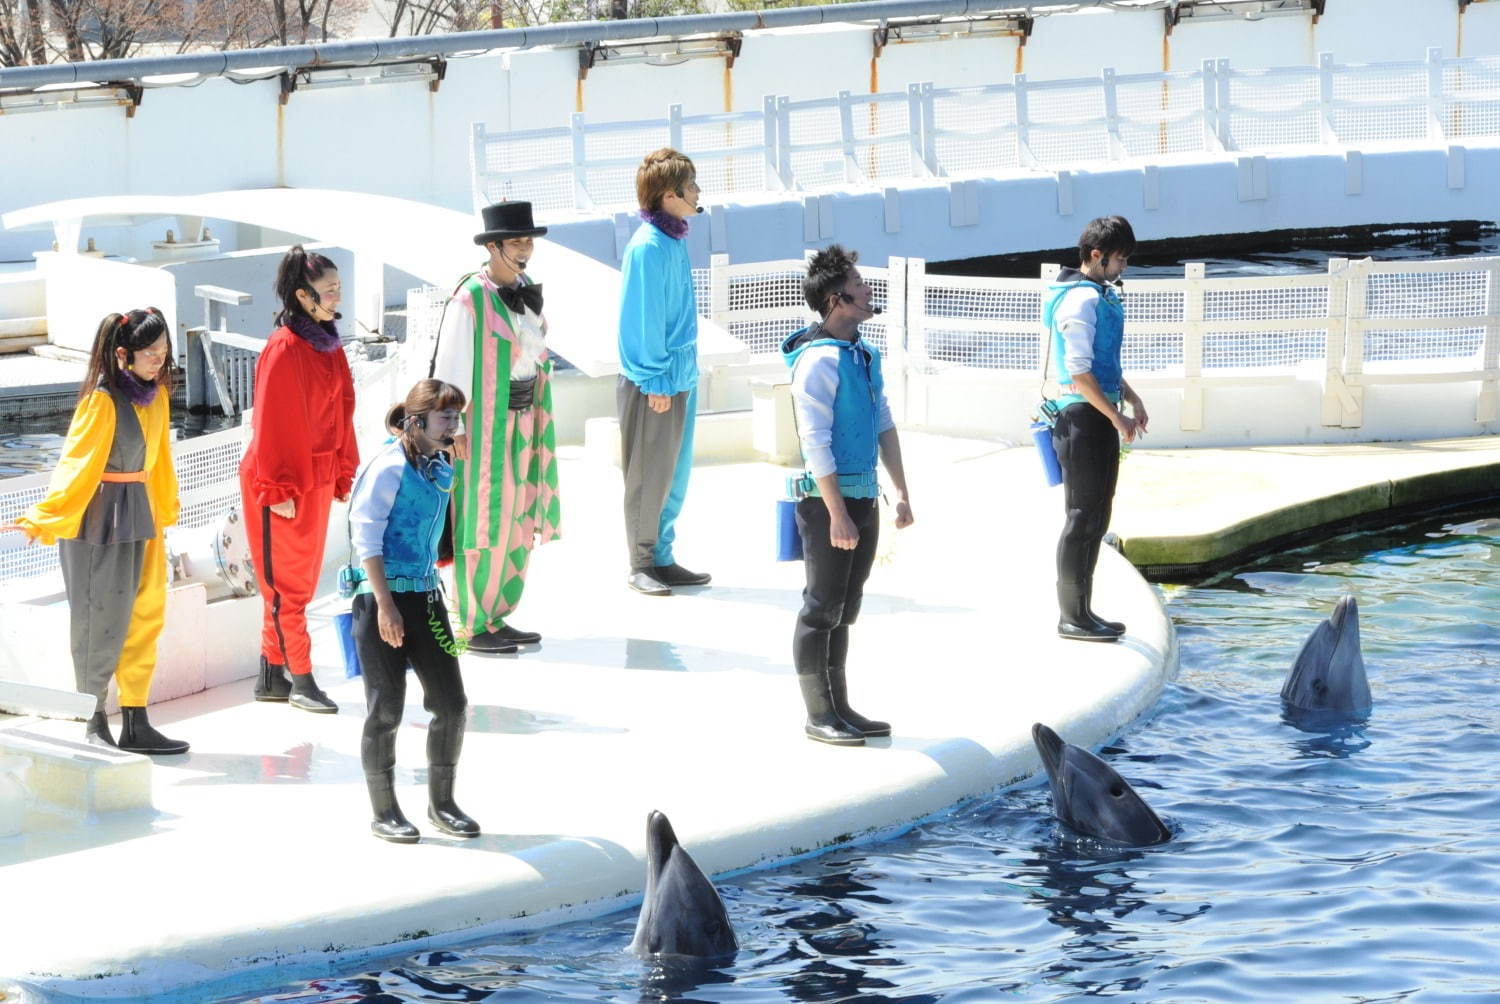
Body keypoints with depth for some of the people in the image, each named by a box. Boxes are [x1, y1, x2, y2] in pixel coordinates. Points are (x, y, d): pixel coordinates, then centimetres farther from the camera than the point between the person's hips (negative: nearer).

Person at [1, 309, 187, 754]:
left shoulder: (156, 393, 5)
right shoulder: (102, 400, -17)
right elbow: (76, 465, -17)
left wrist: (163, 512, 25)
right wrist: (42, 519, -22)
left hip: (140, 516, 7)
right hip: (98, 517, -7)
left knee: (145, 616, 6)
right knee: (102, 621, -1)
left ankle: (135, 723, 12)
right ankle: (95, 725, 10)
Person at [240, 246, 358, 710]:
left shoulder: (329, 347, 8)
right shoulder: (283, 349, -17)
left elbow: (341, 412, 14)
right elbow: (270, 421, -17)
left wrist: (344, 474, 12)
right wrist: (276, 489, -17)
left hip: (318, 478, 9)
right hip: (283, 484, -9)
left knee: (299, 580, 13)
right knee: (288, 582, -1)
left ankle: (272, 676, 20)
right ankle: (301, 681, 3)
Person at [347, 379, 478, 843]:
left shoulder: (442, 471, 11)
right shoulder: (388, 467, -12)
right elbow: (366, 538, -14)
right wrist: (385, 605, -18)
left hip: (426, 596, 7)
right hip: (383, 596, -7)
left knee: (451, 702, 6)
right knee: (386, 711, -1)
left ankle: (441, 803, 20)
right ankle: (384, 813, 10)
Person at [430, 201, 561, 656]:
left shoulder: (526, 291, 7)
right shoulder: (469, 300, -16)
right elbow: (451, 366, -16)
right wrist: (454, 429, -18)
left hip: (522, 421, 8)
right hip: (482, 424, -8)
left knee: (517, 519, 12)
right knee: (482, 521, -1)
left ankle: (497, 618, 23)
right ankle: (476, 628, 7)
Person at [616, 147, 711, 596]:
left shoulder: (674, 240, 10)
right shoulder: (649, 246, -17)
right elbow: (643, 318, -17)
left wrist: (681, 373, 17)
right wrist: (656, 380, -17)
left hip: (680, 378, 9)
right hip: (654, 383, -9)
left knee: (675, 474, 14)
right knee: (648, 476, 1)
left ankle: (661, 559, 23)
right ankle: (641, 565, 11)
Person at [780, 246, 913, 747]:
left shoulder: (865, 355, 12)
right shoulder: (817, 361, -16)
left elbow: (885, 425, 19)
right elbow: (815, 443, -19)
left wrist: (901, 493, 16)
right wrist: (837, 515, -21)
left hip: (864, 498, 9)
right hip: (828, 499, -9)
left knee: (844, 610, 14)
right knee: (822, 609, -1)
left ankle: (840, 709, 22)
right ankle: (819, 716, 5)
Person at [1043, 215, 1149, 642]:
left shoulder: (1103, 295, 16)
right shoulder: (1080, 300, -16)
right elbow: (1079, 370, -21)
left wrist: (1131, 398, 17)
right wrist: (1117, 418, -18)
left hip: (1100, 415, 10)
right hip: (1082, 415, -10)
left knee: (1096, 519, 13)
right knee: (1082, 518, -6)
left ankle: (1081, 611, 20)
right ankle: (1072, 617, -1)